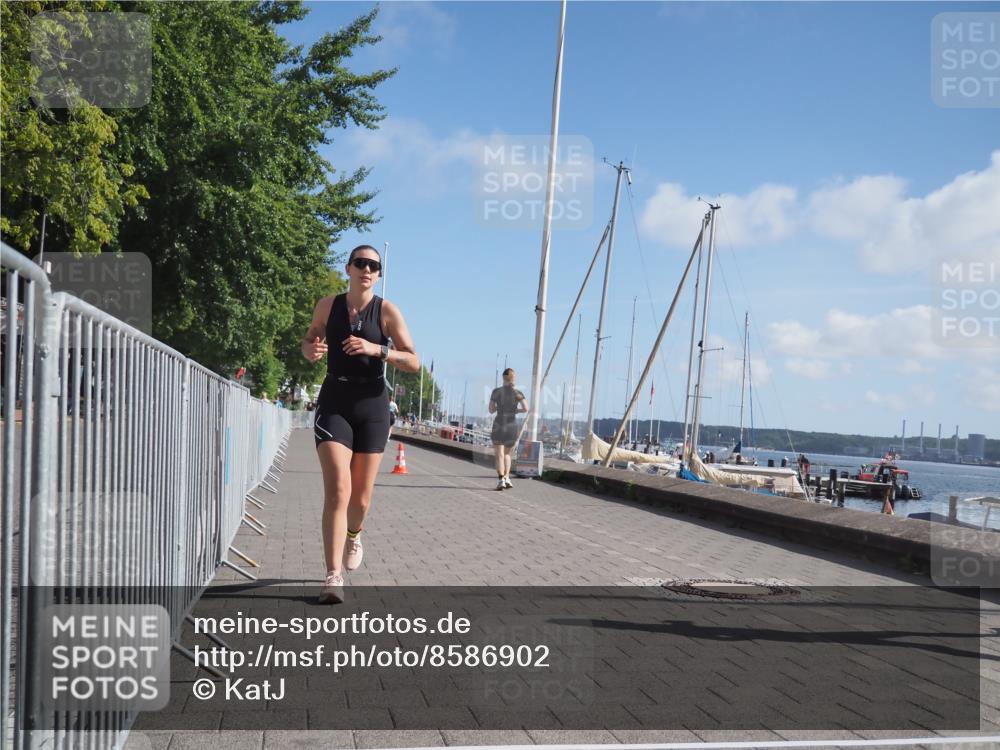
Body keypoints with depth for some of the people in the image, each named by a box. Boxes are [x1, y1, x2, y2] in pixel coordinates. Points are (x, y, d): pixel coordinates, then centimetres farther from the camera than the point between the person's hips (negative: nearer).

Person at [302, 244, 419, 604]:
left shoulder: (387, 311, -2)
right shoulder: (328, 305, 3)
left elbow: (413, 362, -6)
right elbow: (310, 338, 19)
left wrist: (376, 349, -22)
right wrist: (310, 350, -5)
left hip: (372, 404, 0)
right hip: (334, 402, 0)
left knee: (361, 498, 8)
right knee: (337, 490, -17)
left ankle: (353, 535, 44)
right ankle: (333, 577, -17)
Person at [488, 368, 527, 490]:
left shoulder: (496, 391, -1)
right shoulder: (517, 393, 1)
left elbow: (491, 410, 5)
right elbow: (525, 408, -10)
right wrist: (516, 410, 9)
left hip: (499, 426, -2)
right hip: (512, 426, 2)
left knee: (499, 455, -5)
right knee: (507, 454, 20)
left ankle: (501, 480, -22)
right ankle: (507, 478, 6)